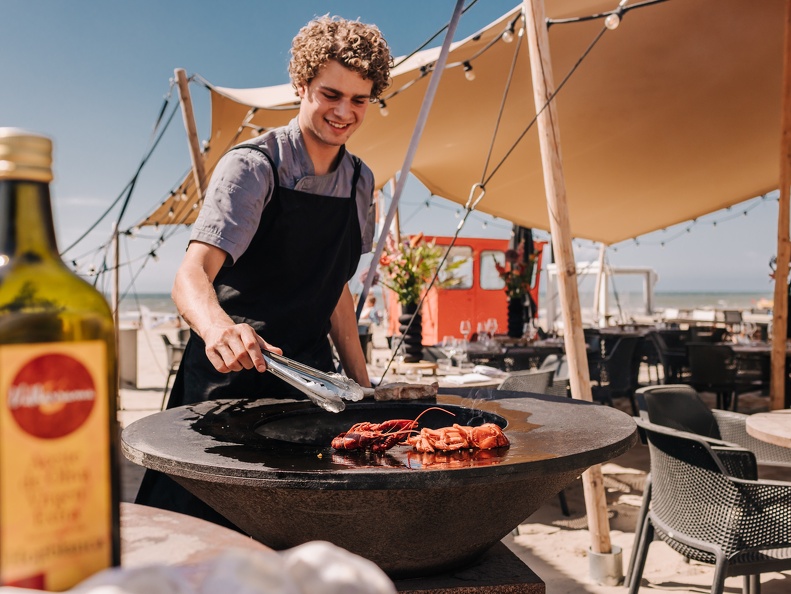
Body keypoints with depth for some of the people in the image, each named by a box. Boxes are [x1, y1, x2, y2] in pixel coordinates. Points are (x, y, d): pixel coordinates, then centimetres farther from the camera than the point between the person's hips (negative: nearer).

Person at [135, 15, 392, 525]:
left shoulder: (361, 182, 7)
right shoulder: (253, 166, -12)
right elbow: (192, 274, -25)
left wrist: (362, 383, 11)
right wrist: (219, 327, -47)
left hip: (312, 377, 5)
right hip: (232, 372, -5)